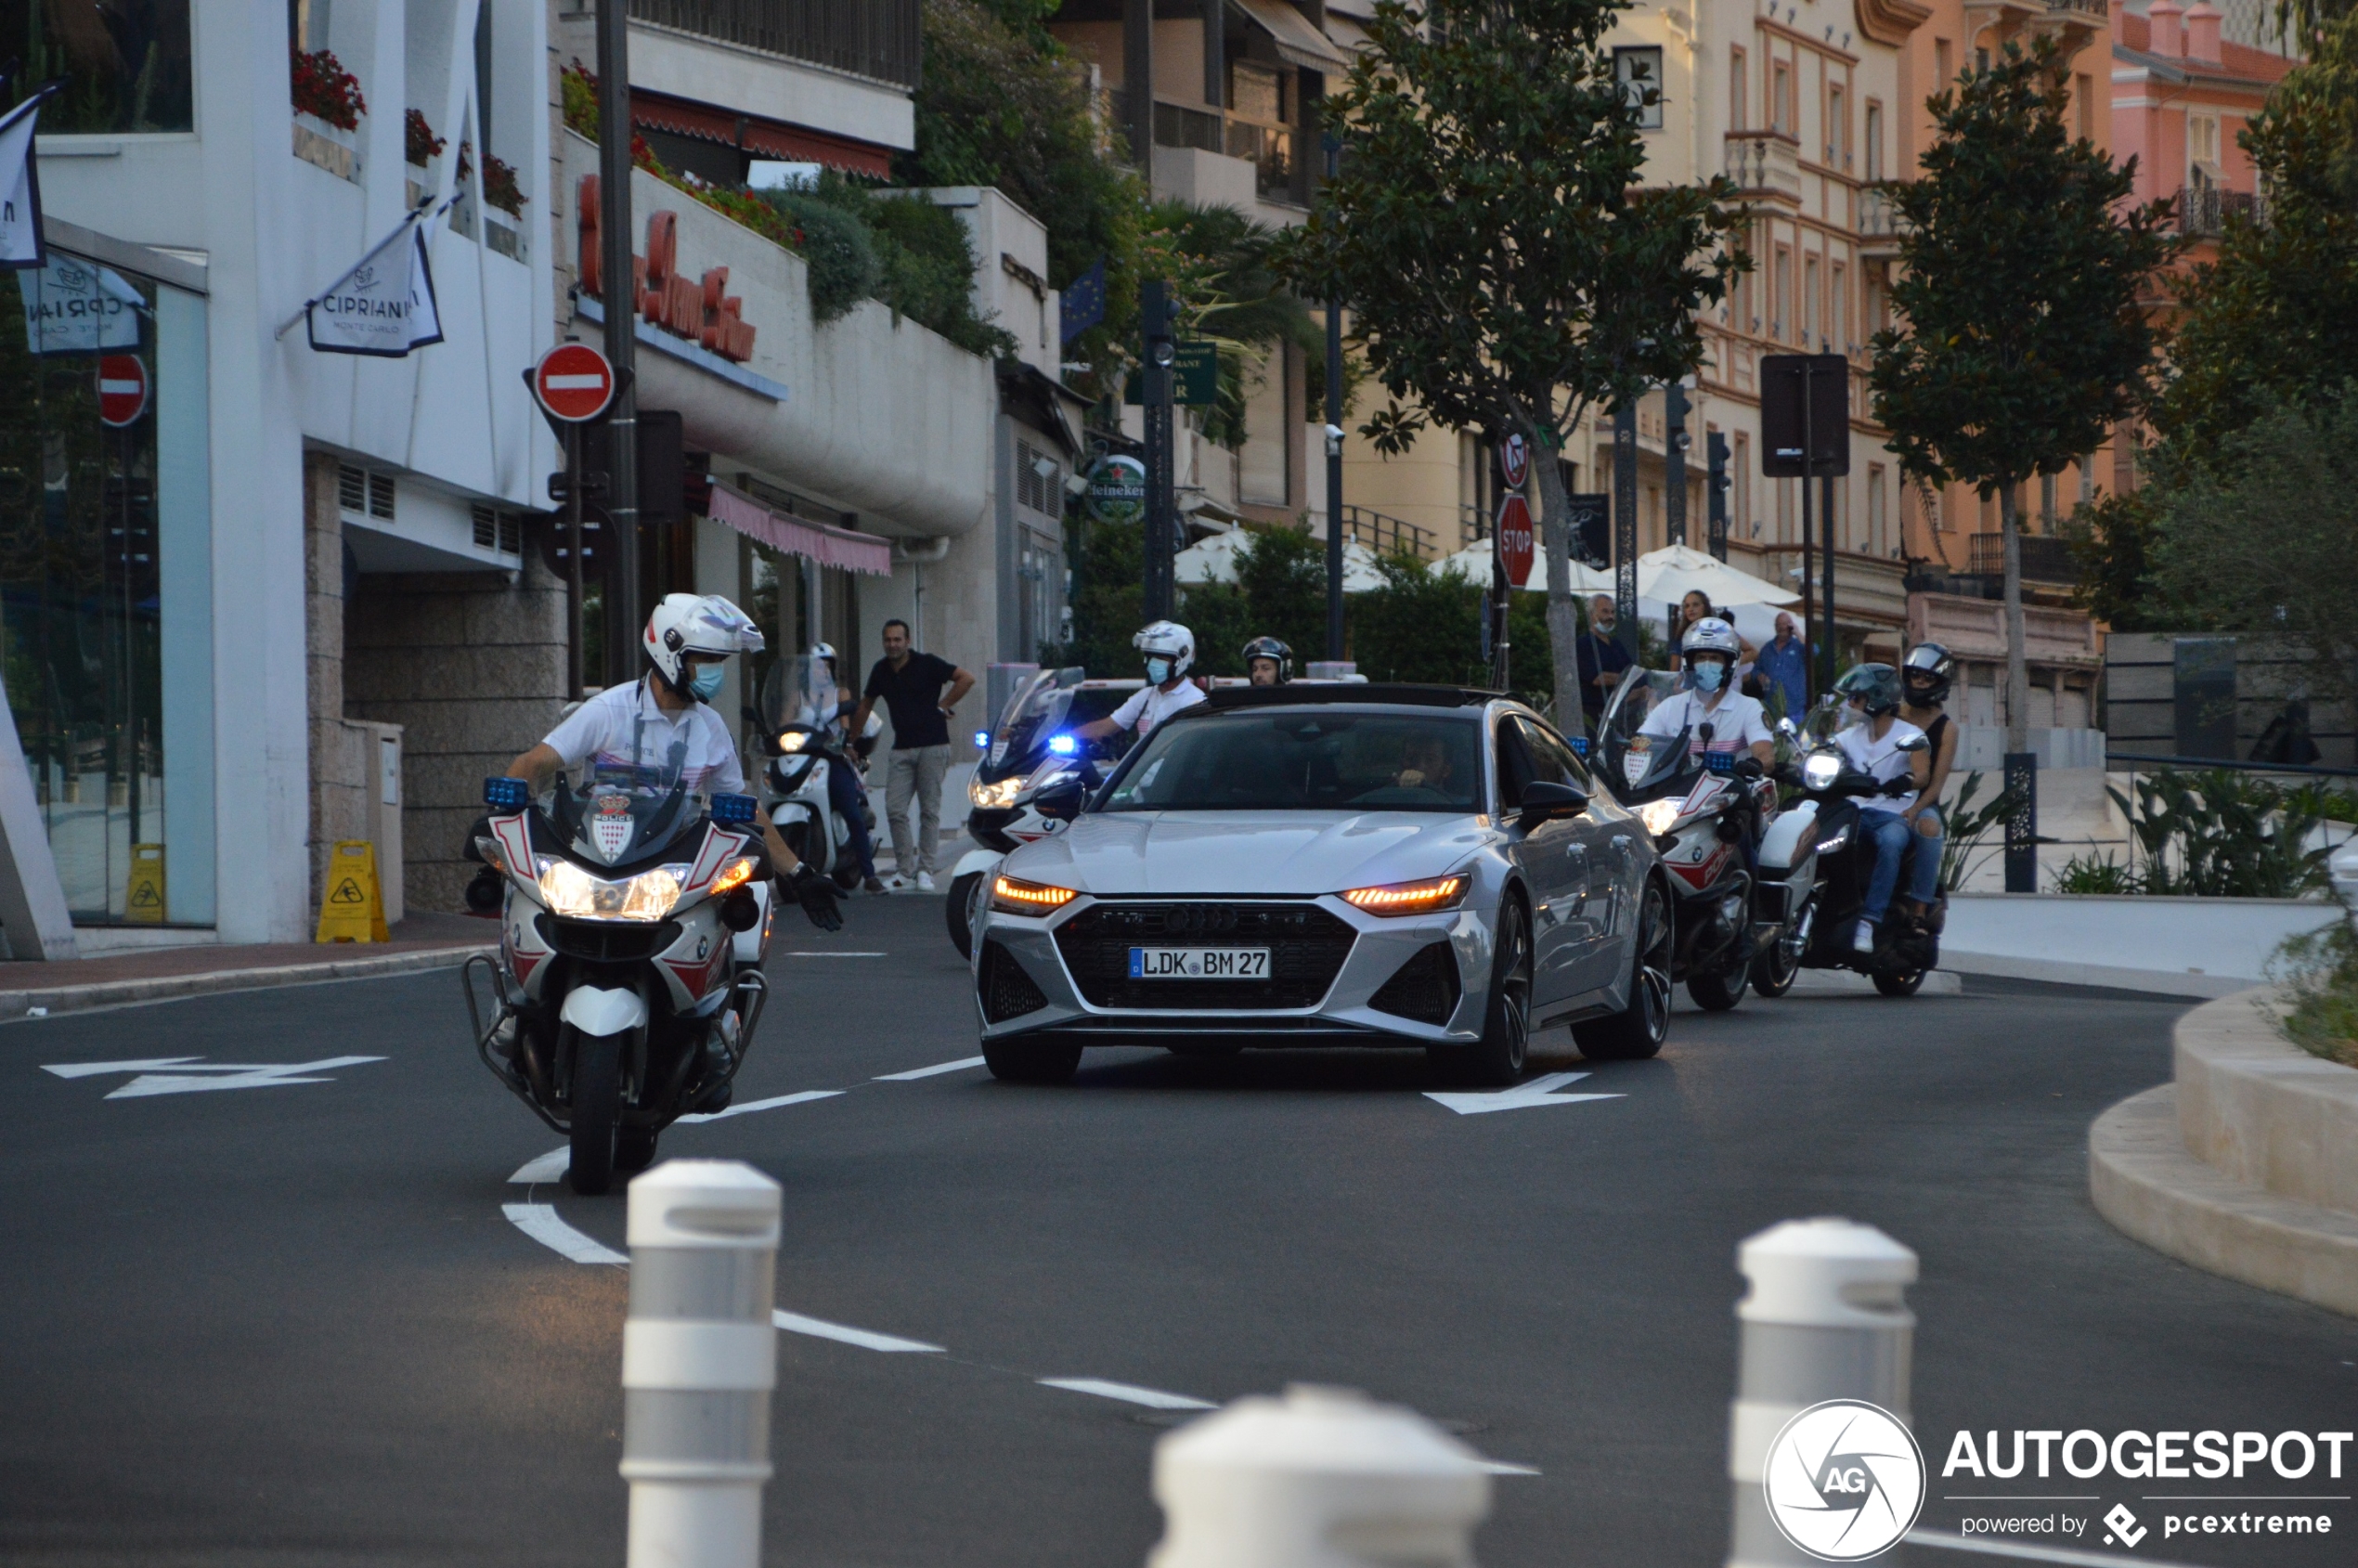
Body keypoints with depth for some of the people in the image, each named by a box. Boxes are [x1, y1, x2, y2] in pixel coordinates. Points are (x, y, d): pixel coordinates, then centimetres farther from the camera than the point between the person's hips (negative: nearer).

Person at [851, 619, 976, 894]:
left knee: (929, 810, -1)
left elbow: (966, 679, -5)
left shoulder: (926, 665, -5)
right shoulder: (881, 671, 10)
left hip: (933, 745, -5)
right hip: (902, 748, 5)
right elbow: (865, 706, 21)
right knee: (894, 809, -4)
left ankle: (925, 870, 2)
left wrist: (943, 706, -5)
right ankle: (904, 868, 4)